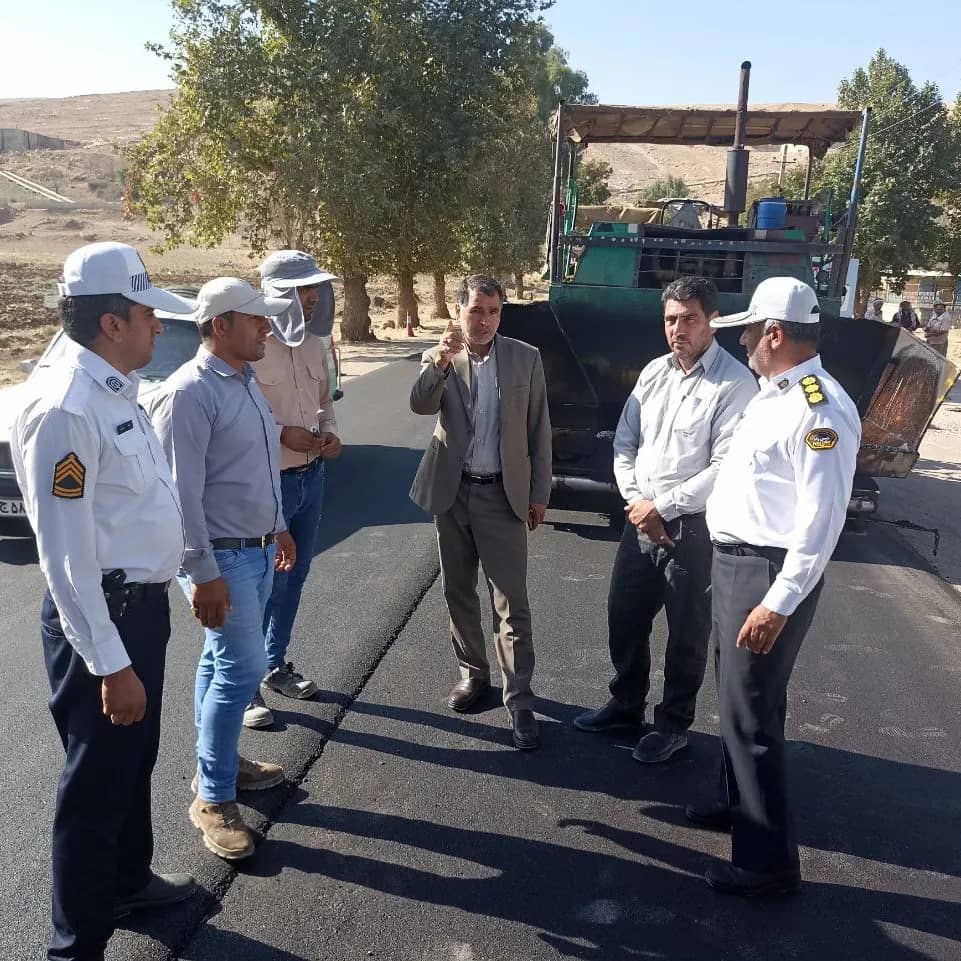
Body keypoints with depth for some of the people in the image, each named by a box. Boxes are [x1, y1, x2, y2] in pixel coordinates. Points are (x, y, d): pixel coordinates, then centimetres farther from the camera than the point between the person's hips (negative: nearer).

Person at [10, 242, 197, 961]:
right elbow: (66, 555, -25)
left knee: (136, 758, 25)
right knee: (98, 779, 8)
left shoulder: (117, 390, 6)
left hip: (143, 603, 9)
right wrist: (111, 664, -22)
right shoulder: (65, 407, -24)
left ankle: (129, 880, 47)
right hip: (103, 616, -9)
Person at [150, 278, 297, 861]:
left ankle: (220, 762, 32)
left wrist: (277, 525, 23)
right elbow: (181, 491, -22)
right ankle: (214, 799, 8)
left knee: (223, 660, 18)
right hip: (222, 556, -9)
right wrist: (203, 573, -22)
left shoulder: (246, 382, 10)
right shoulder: (189, 392, -19)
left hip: (257, 549, 9)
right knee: (244, 666, -6)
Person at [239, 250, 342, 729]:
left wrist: (329, 432, -2)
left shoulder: (314, 347, 6)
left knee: (293, 578, 17)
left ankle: (275, 666, 34)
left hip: (311, 478, 7)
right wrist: (282, 433, -22)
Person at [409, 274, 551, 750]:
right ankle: (473, 673, 33)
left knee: (512, 604, -3)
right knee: (459, 593, 14)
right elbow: (420, 405, -17)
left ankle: (519, 700, 6)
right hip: (452, 491, 2)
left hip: (503, 495, -2)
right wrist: (440, 361, -33)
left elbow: (538, 429, 2)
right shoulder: (439, 357, 1)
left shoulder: (525, 358, -1)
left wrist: (539, 491, 1)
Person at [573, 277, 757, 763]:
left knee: (686, 632, 9)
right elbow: (624, 443, 9)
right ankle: (625, 705, 38)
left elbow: (724, 468, -19)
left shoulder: (735, 384, -13)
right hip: (641, 519, 6)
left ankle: (673, 724, 28)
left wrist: (662, 507, -15)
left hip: (694, 528, -6)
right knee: (624, 618, 17)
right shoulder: (654, 372, 7)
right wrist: (636, 502, -4)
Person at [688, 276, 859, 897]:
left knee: (753, 710, -2)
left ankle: (770, 862, 13)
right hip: (736, 563, 10)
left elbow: (822, 518, -25)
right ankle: (743, 803, 44)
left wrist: (779, 603, -25)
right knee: (737, 694, 23)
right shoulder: (775, 394, 10)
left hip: (769, 574, -10)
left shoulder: (819, 408, -21)